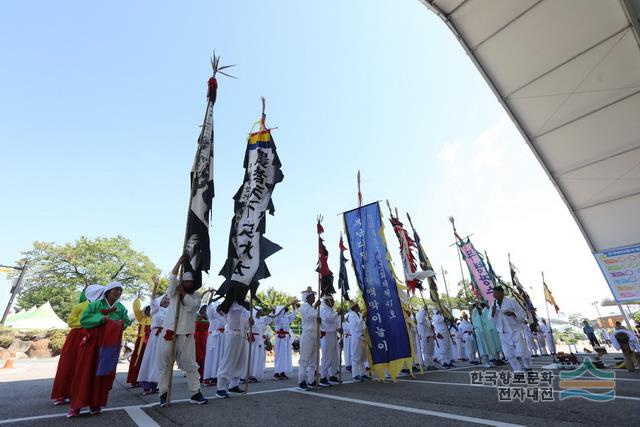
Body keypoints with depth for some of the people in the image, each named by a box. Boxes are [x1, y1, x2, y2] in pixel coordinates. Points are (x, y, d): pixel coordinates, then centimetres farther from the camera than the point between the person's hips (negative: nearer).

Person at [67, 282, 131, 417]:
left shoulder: (121, 308, 5)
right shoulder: (96, 304, -3)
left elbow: (127, 322, 9)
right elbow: (83, 319, -9)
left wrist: (119, 324, -11)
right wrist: (100, 318, -19)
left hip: (110, 344, 2)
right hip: (92, 342, -2)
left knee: (103, 373, 5)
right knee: (85, 372, 1)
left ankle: (96, 404, 18)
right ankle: (76, 406, 14)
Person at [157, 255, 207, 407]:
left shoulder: (196, 296, 7)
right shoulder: (174, 292, 5)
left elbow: (192, 305, -13)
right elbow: (172, 278, -11)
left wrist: (183, 292, -11)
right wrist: (180, 261, -14)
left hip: (186, 335, 1)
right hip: (170, 333, -1)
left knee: (190, 364, 4)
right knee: (165, 364, 7)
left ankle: (195, 393, 11)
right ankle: (164, 393, 21)